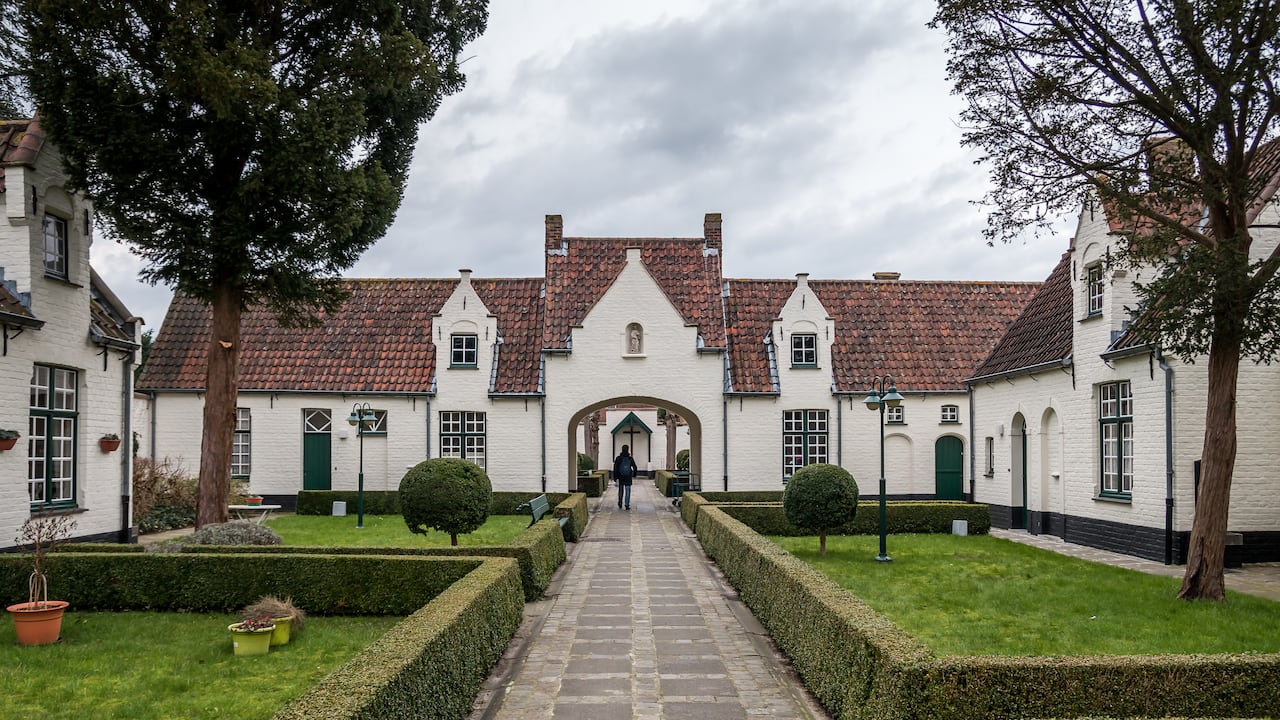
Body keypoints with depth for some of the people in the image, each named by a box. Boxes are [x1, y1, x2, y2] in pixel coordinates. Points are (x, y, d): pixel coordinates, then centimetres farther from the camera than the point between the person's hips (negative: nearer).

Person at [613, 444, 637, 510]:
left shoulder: (618, 458, -5)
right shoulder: (630, 458, -5)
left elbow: (615, 468, -8)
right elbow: (634, 467, -1)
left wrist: (615, 477, -4)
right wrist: (634, 475, 14)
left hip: (620, 477, 1)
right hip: (628, 478, -1)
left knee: (621, 490, 17)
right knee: (627, 491, 2)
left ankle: (620, 503, 28)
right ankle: (627, 505, -3)